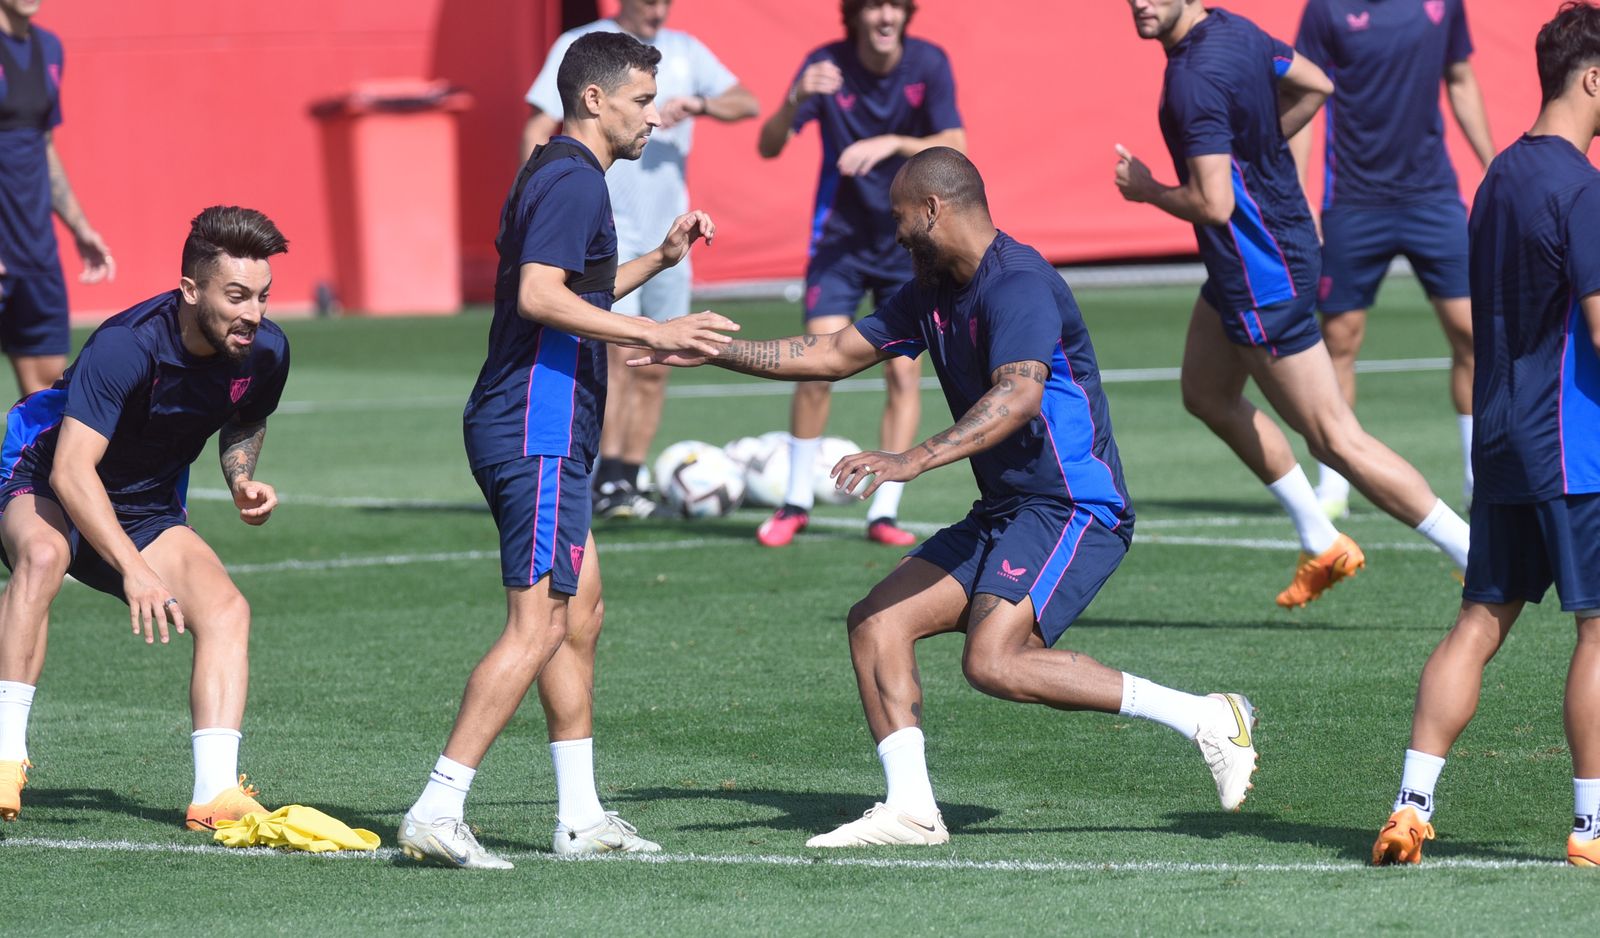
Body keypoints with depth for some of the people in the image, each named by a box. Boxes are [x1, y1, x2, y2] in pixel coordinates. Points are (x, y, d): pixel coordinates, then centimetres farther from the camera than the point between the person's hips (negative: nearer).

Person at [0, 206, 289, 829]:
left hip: (147, 509, 6)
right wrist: (134, 569, -49)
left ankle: (216, 792, -23)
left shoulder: (265, 351, -12)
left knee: (226, 609, -17)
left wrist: (242, 479, -8)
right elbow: (71, 472, -39)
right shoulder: (127, 345, -33)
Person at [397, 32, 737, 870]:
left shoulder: (556, 175, 19)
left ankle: (578, 816, 18)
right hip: (537, 434, -11)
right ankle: (436, 812, -16)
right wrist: (655, 334, -27)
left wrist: (660, 259, 27)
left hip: (541, 433, 11)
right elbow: (540, 297, -25)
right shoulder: (572, 180, -13)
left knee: (580, 612, 15)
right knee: (538, 626, -13)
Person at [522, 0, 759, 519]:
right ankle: (607, 482, -16)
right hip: (605, 229, -5)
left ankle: (628, 481, 15)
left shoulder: (686, 52, 10)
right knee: (620, 351, -18)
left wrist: (697, 104, -20)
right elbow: (537, 132, -3)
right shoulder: (579, 49, 0)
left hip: (668, 235, 5)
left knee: (655, 368, 5)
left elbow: (747, 103, 0)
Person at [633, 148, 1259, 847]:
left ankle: (1203, 717, -20)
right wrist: (714, 351, 22)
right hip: (1004, 514, 10)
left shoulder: (1018, 283, -17)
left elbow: (1019, 395, -33)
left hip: (1074, 508, -10)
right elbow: (836, 355, 24)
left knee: (994, 661, -26)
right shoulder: (931, 293, 14)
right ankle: (910, 808, -5)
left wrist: (914, 460, -42)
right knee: (877, 621, 0)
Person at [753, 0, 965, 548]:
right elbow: (768, 147, -17)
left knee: (903, 374, -4)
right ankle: (796, 503, 6)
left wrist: (892, 143, -35)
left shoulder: (928, 64, -11)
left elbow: (955, 149, -19)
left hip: (908, 240, 1)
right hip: (840, 237, 0)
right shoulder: (826, 65, -11)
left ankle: (884, 512, 3)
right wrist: (795, 100, -37)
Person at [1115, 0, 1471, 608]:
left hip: (1261, 272, -11)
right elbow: (1315, 85, 19)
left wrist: (1146, 190, -10)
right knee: (1206, 395, 25)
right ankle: (1321, 544, 32)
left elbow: (1213, 204, -29)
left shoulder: (1195, 78, -26)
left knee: (1334, 439, -4)